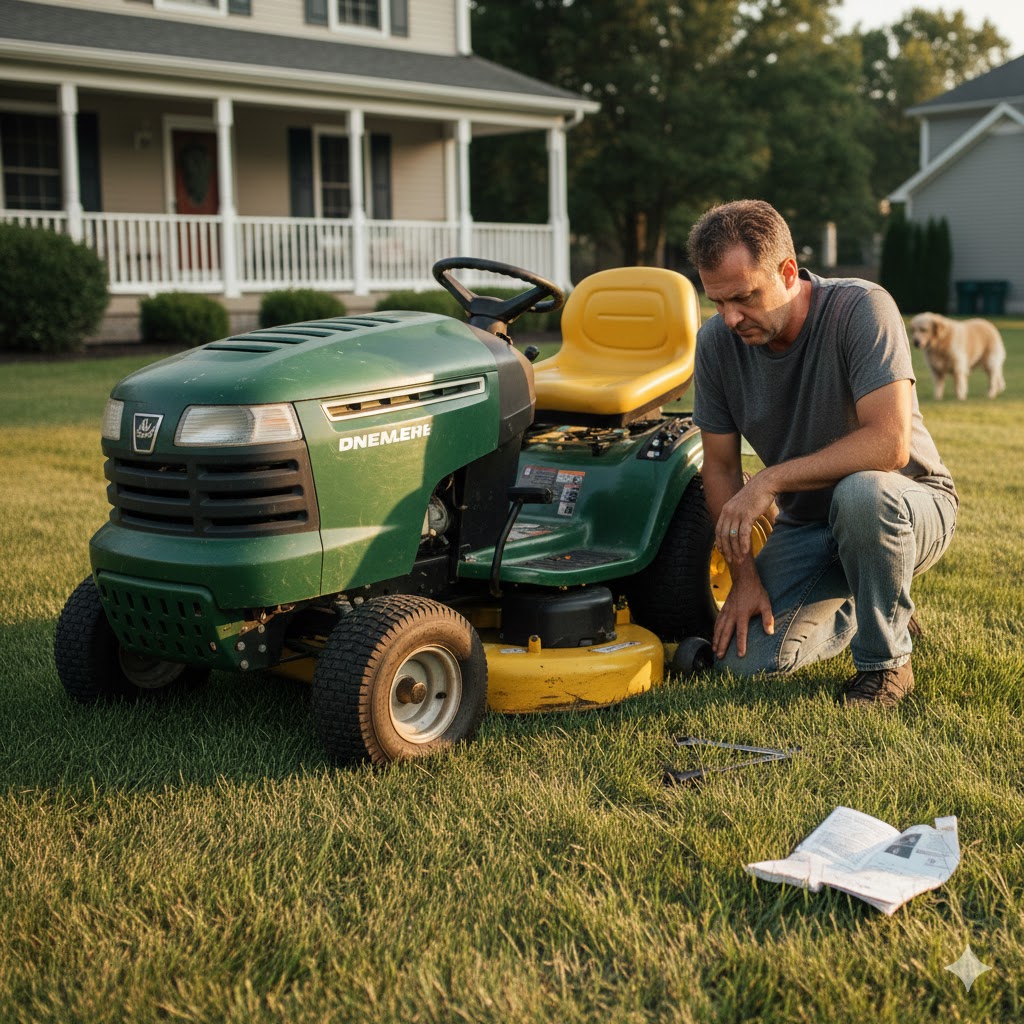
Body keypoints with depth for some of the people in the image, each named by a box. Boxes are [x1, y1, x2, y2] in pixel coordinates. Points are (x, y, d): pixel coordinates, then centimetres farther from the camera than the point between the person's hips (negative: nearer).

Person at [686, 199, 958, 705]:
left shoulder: (861, 309, -24)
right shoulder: (716, 342, -9)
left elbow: (890, 443, -33)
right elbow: (720, 466, -1)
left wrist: (772, 480, -32)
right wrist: (745, 575, -7)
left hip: (909, 508, -4)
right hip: (805, 526, 5)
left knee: (860, 492, -40)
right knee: (744, 656, -12)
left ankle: (886, 660, -14)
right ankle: (862, 609, 19)